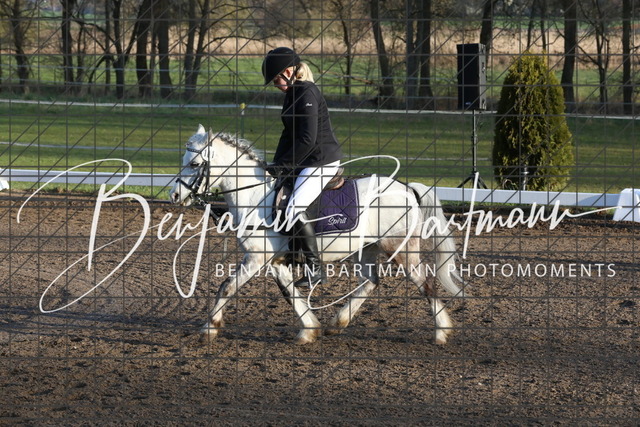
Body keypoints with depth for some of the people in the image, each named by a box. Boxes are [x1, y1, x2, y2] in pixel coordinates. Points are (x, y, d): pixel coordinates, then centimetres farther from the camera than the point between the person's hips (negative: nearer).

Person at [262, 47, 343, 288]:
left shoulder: (307, 94, -18)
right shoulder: (293, 93, 13)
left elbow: (307, 139, -24)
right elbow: (290, 134, 17)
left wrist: (283, 166, -19)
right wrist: (276, 165, 7)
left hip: (322, 162, -11)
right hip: (306, 163, 11)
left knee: (295, 208, -22)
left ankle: (315, 269, -17)